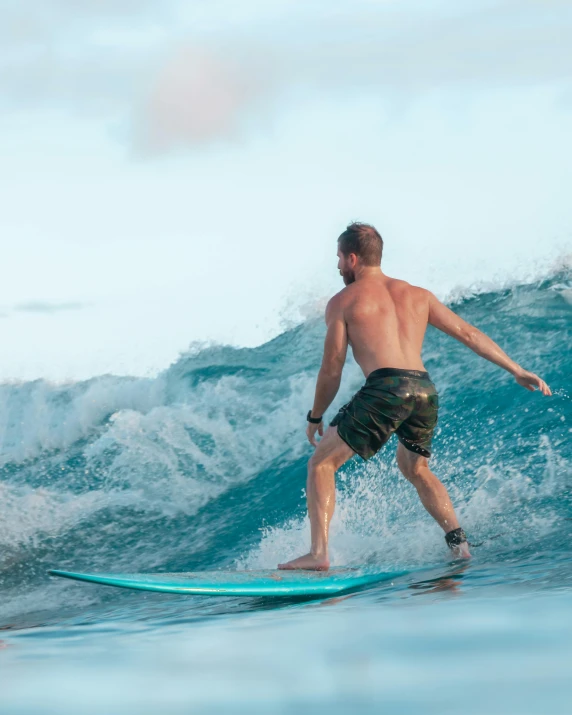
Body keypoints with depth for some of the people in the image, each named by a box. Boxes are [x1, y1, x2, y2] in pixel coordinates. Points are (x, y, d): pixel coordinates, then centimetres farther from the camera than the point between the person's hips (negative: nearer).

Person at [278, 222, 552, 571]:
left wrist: (315, 417, 20)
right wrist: (518, 371, 22)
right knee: (415, 468, 31)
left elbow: (332, 369, 7)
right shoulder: (417, 295, 22)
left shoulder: (344, 301, 8)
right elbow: (468, 334, 19)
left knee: (321, 463, 7)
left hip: (385, 389, -6)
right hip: (425, 389, 6)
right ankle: (458, 539, 15)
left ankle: (318, 553, -7)